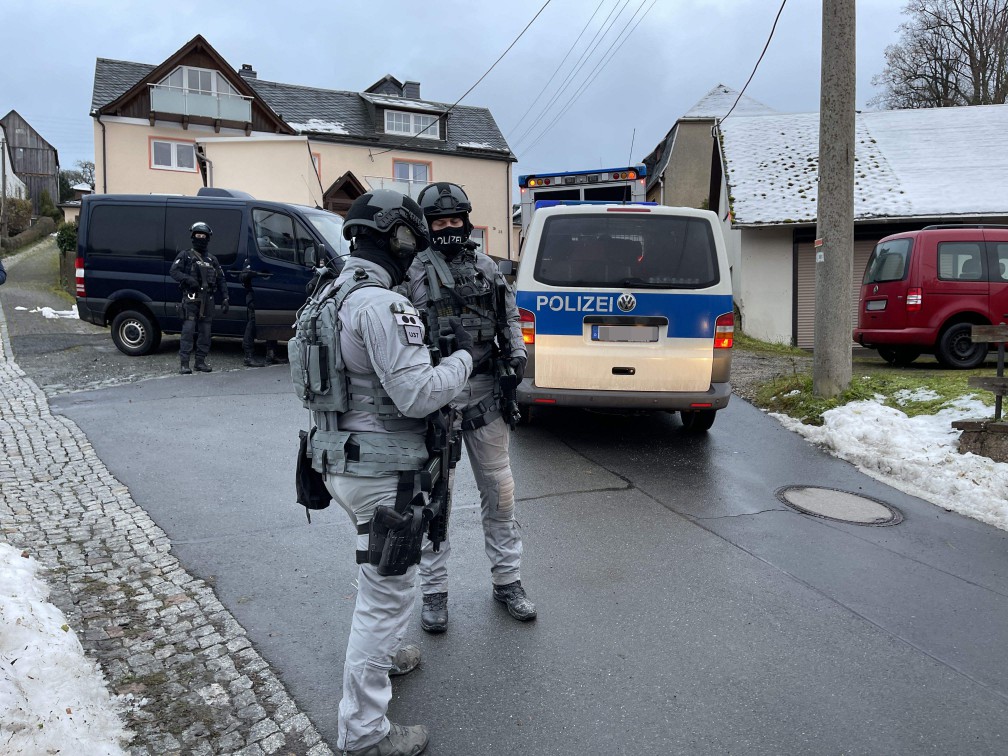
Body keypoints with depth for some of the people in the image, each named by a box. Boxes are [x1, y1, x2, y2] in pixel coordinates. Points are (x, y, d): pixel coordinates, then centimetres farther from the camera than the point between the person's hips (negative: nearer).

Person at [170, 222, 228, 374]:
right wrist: (188, 279, -21)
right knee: (188, 330, -10)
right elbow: (174, 271, -3)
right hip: (191, 299, -4)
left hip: (207, 300, 4)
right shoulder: (185, 256, 8)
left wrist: (225, 298, 5)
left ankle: (201, 362, 12)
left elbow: (221, 280, 17)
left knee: (205, 332, 5)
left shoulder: (212, 260, 19)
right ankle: (184, 364, -10)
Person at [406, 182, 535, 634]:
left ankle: (507, 580, 28)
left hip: (485, 392, 4)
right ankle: (434, 591, 22)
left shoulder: (486, 267, 10)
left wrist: (516, 352, 2)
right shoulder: (413, 272, -3)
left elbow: (509, 314, 17)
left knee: (499, 490, 12)